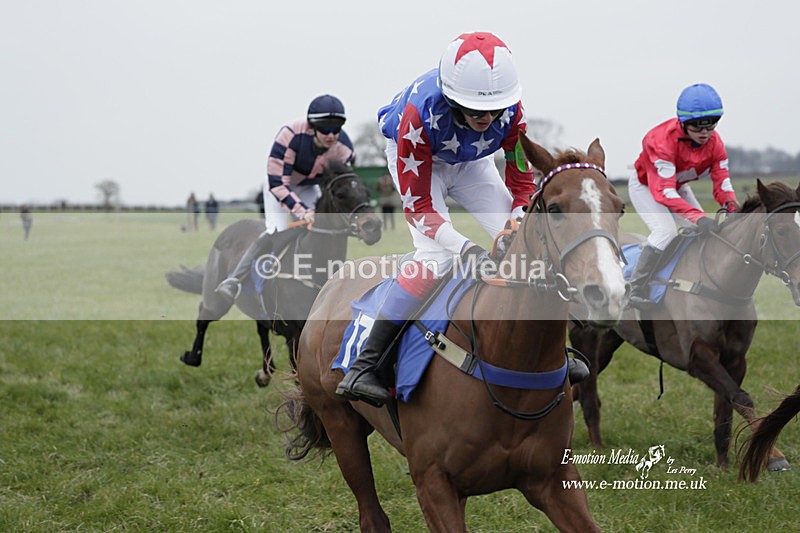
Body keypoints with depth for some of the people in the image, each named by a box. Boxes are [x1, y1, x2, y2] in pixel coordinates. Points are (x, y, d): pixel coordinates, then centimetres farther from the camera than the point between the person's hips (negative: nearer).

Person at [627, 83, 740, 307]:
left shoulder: (714, 142, -21)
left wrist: (733, 209, -41)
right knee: (665, 231, -28)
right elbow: (664, 192, -45)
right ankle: (637, 291, -18)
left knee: (707, 232, -2)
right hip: (645, 186, -7)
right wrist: (698, 217, -55)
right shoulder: (663, 140, -40)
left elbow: (722, 182, -18)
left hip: (678, 186, 7)